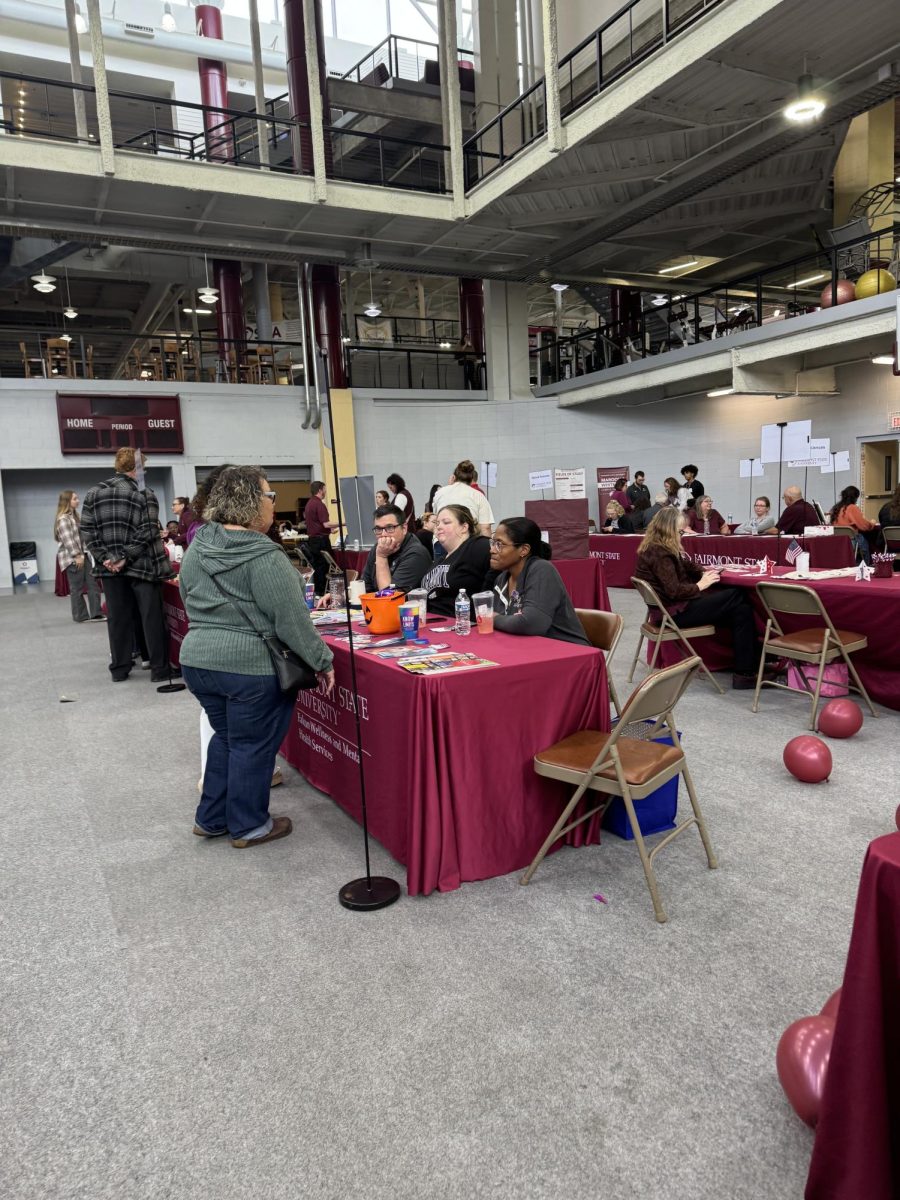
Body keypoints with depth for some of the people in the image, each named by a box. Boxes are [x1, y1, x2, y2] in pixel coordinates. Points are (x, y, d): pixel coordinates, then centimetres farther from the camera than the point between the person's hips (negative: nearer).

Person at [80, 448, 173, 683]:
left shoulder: (93, 494, 8)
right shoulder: (144, 494, -7)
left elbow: (87, 532, 3)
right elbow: (146, 533, -15)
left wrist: (104, 557, -2)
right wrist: (126, 558, -13)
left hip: (109, 567, 4)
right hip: (141, 565, -4)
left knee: (118, 618, 11)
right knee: (152, 617, 2)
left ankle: (119, 669, 19)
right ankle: (159, 669, 6)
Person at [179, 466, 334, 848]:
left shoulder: (196, 548, 6)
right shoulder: (265, 558, -18)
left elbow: (192, 605, 15)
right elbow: (293, 622, -18)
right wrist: (322, 662, -9)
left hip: (197, 659, 8)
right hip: (252, 667, -7)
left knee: (225, 737, 23)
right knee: (252, 745, 8)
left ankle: (211, 818, 32)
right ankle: (248, 826, 23)